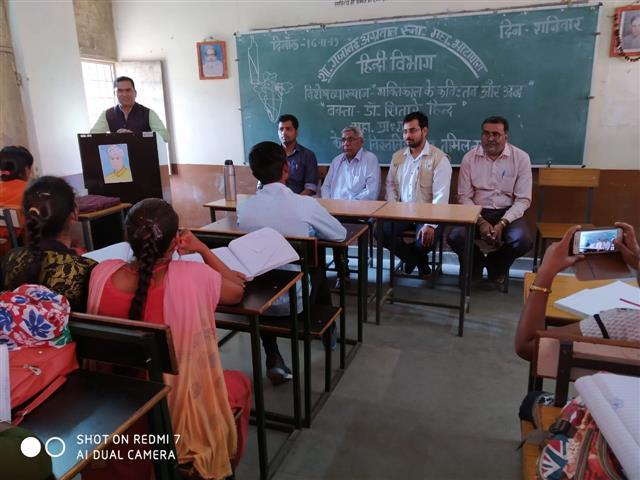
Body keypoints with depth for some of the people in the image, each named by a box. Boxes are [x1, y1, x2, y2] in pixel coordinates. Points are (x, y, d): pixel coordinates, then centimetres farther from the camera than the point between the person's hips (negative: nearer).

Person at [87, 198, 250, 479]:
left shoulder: (101, 274, -17)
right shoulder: (193, 278, -27)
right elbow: (238, 291, -6)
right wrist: (202, 249, -3)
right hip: (177, 407, -5)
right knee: (240, 383, 27)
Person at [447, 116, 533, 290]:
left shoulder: (521, 158, -3)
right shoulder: (469, 158, -1)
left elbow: (523, 199, -5)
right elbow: (464, 197, -2)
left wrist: (502, 223, -20)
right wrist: (480, 222, -17)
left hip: (507, 213, 0)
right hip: (477, 212, 0)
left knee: (523, 240, -29)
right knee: (455, 237, -28)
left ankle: (496, 267, 8)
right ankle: (476, 264, 9)